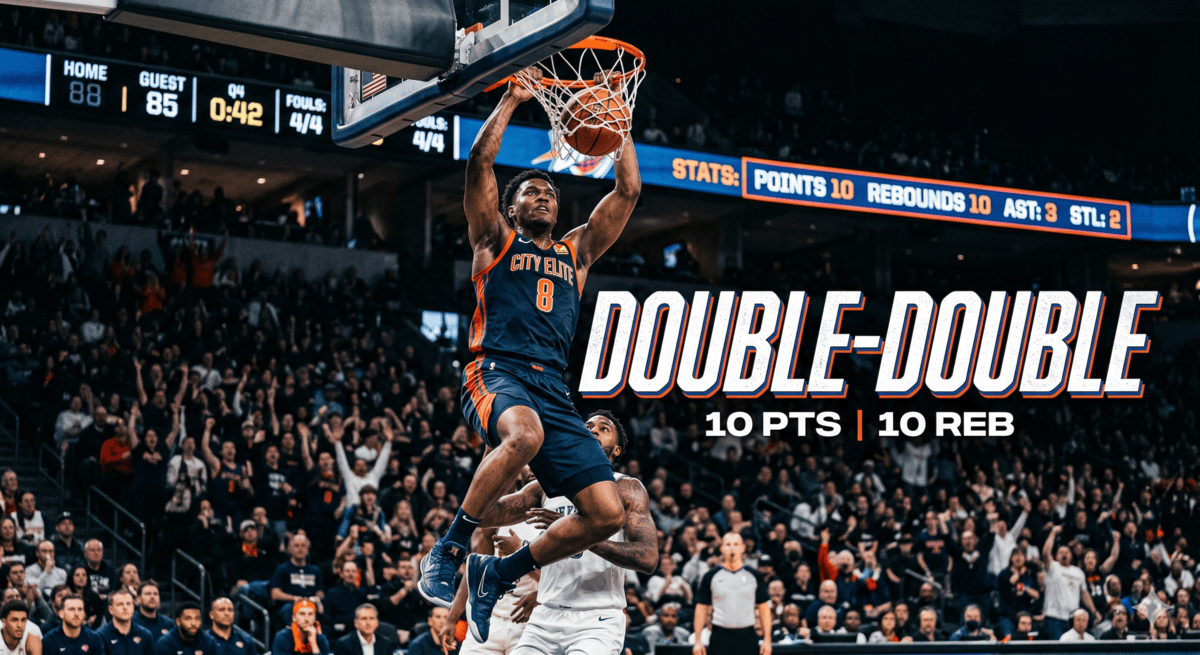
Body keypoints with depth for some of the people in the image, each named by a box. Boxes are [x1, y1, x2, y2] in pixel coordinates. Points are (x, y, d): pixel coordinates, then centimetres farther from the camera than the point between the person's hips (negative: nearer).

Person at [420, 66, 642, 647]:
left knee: (607, 515, -10)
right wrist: (512, 99, 8)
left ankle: (499, 572, 10)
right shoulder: (495, 240, 17)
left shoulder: (576, 251, 28)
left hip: (554, 389, 5)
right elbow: (479, 162, 4)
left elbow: (628, 191, 24)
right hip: (495, 373, -5)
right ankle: (447, 551, -25)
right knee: (525, 434, -41)